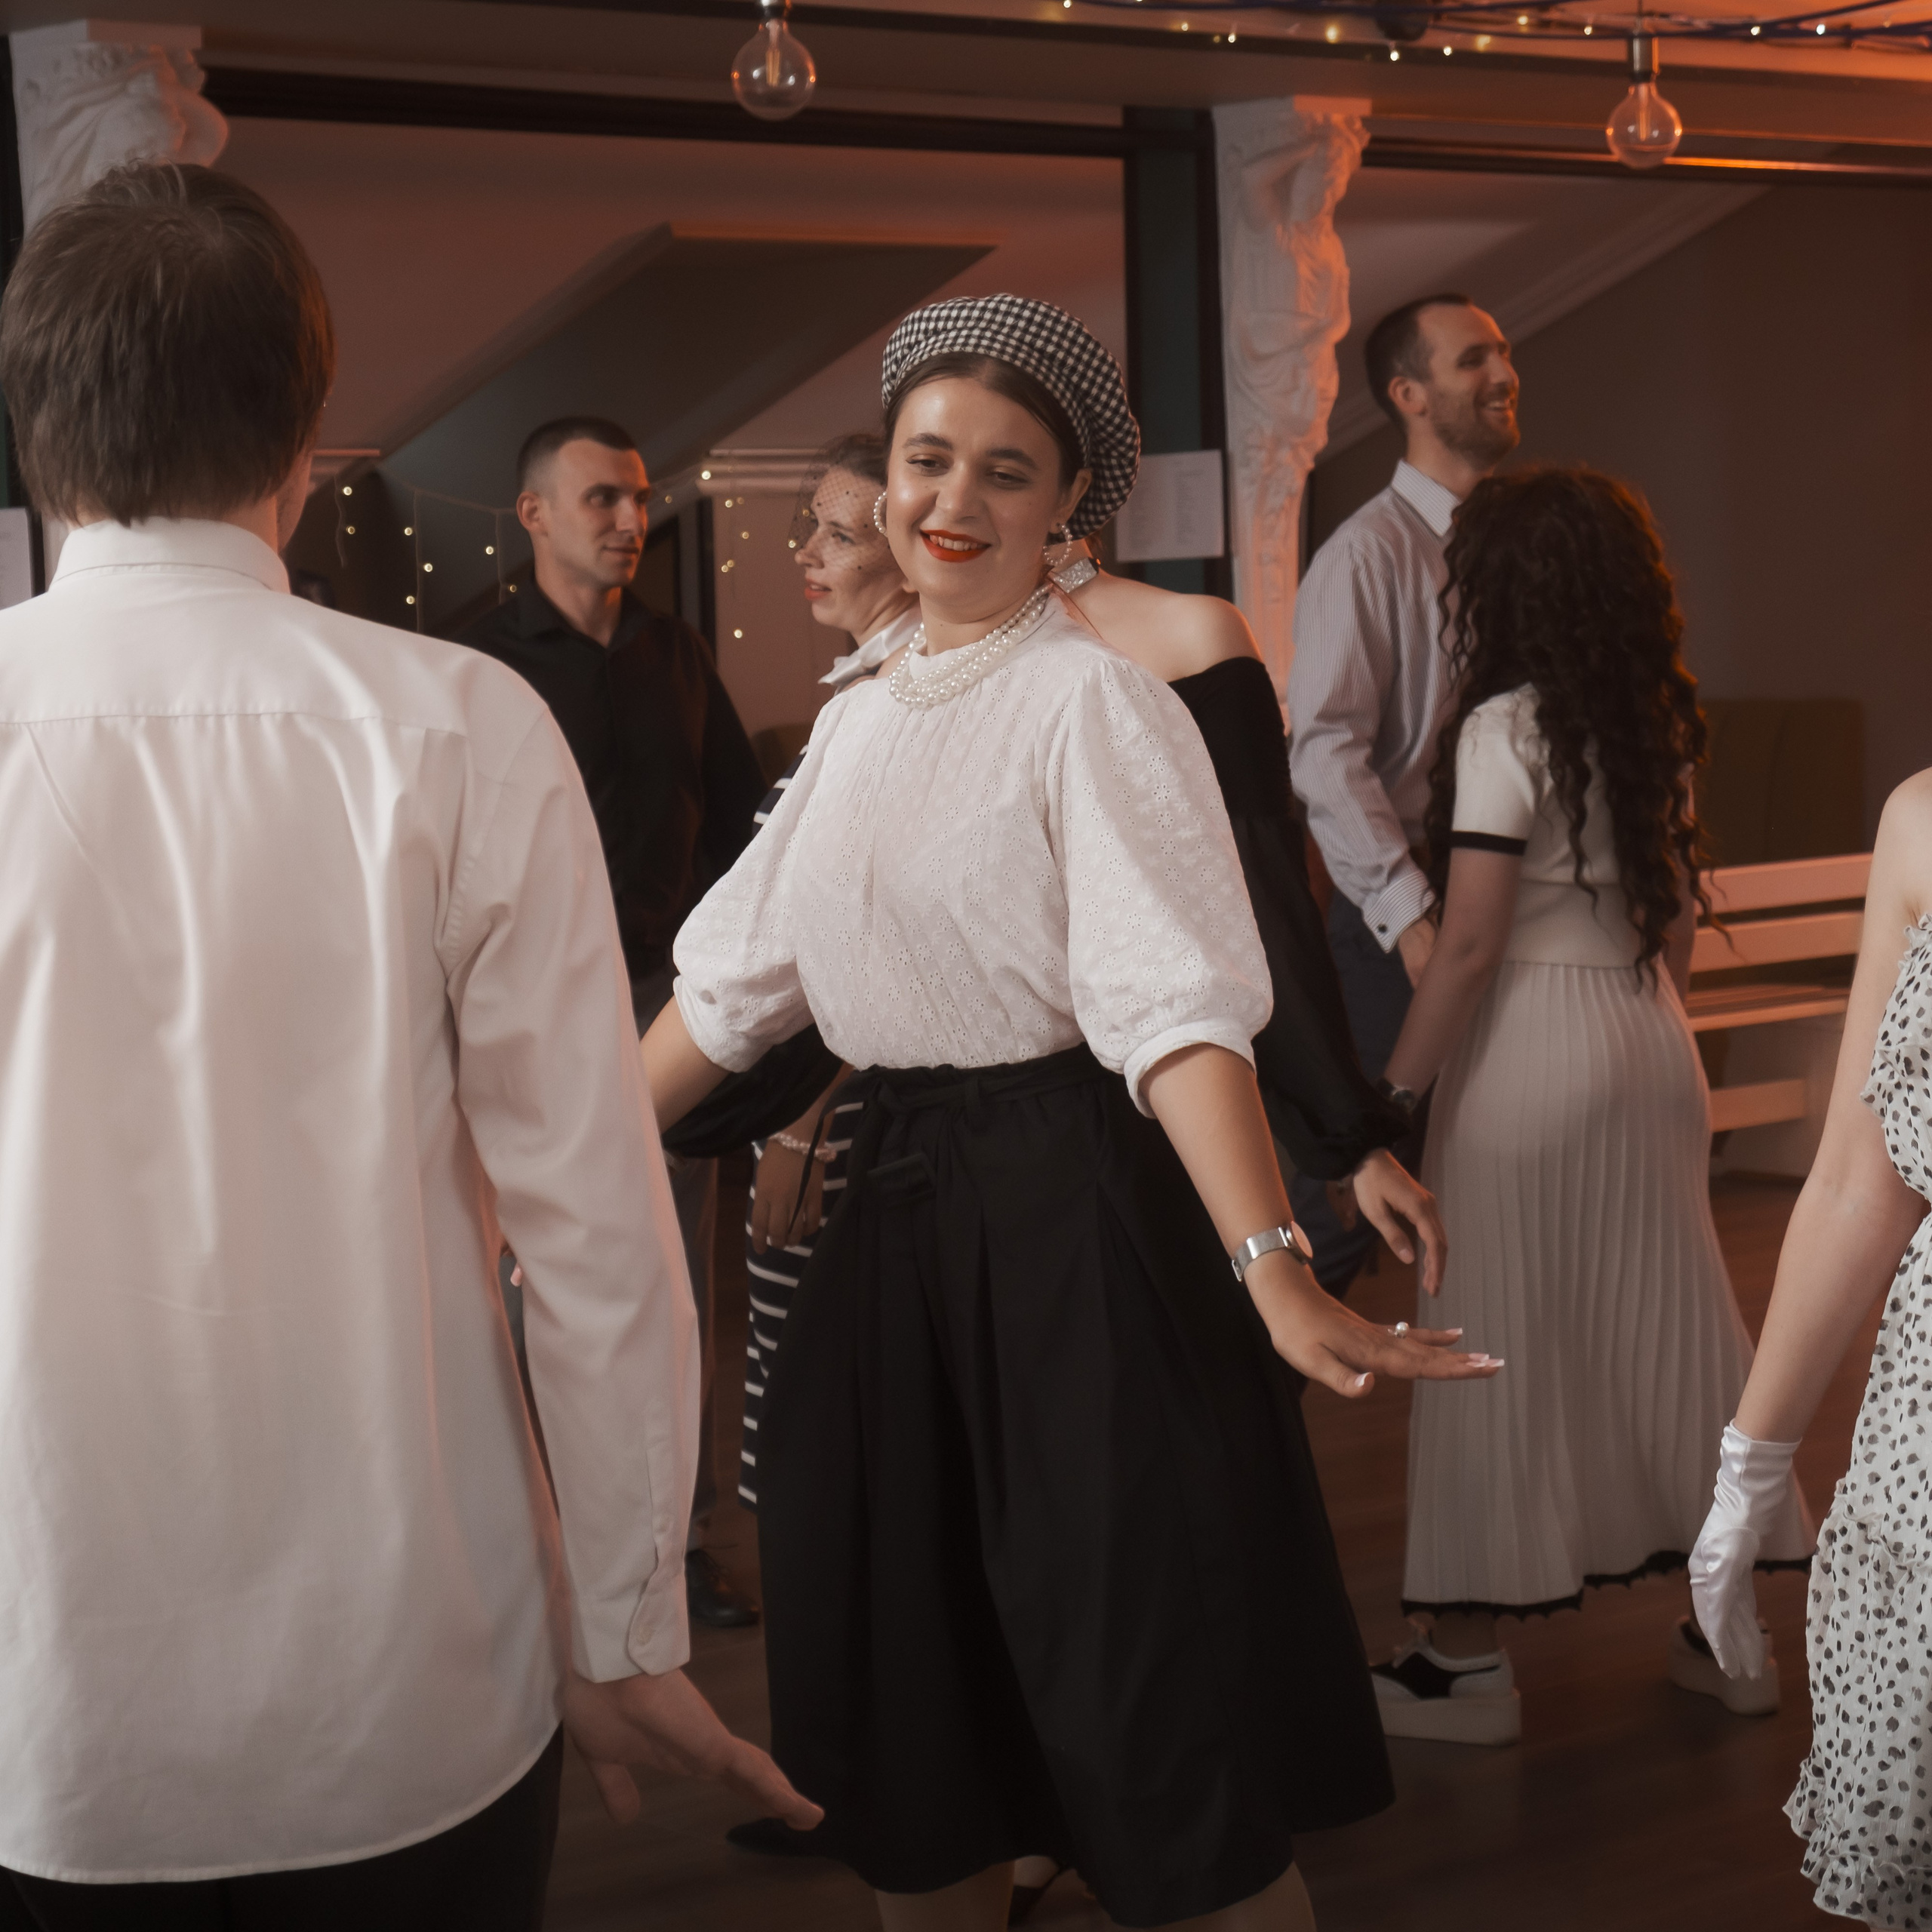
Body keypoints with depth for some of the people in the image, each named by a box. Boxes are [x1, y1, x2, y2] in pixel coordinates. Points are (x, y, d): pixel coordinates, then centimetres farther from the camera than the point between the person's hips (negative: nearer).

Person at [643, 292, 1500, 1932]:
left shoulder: (1091, 702, -9)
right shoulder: (859, 722, 13)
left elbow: (1176, 1001, -20)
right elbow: (731, 982, 17)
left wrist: (1275, 1274, -31)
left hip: (1076, 1202, -7)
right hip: (898, 1202, 7)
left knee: (1161, 1712, -1)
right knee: (906, 1696, 14)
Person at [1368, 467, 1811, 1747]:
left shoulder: (1507, 727, -13)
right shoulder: (1658, 725, 9)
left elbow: (1470, 945, -16)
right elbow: (1678, 919, 14)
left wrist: (1393, 1097, -10)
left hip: (1532, 1044, -7)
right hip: (1651, 1038, 7)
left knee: (1501, 1343, 1)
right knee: (1669, 1319, 13)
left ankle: (1470, 1661, 8)